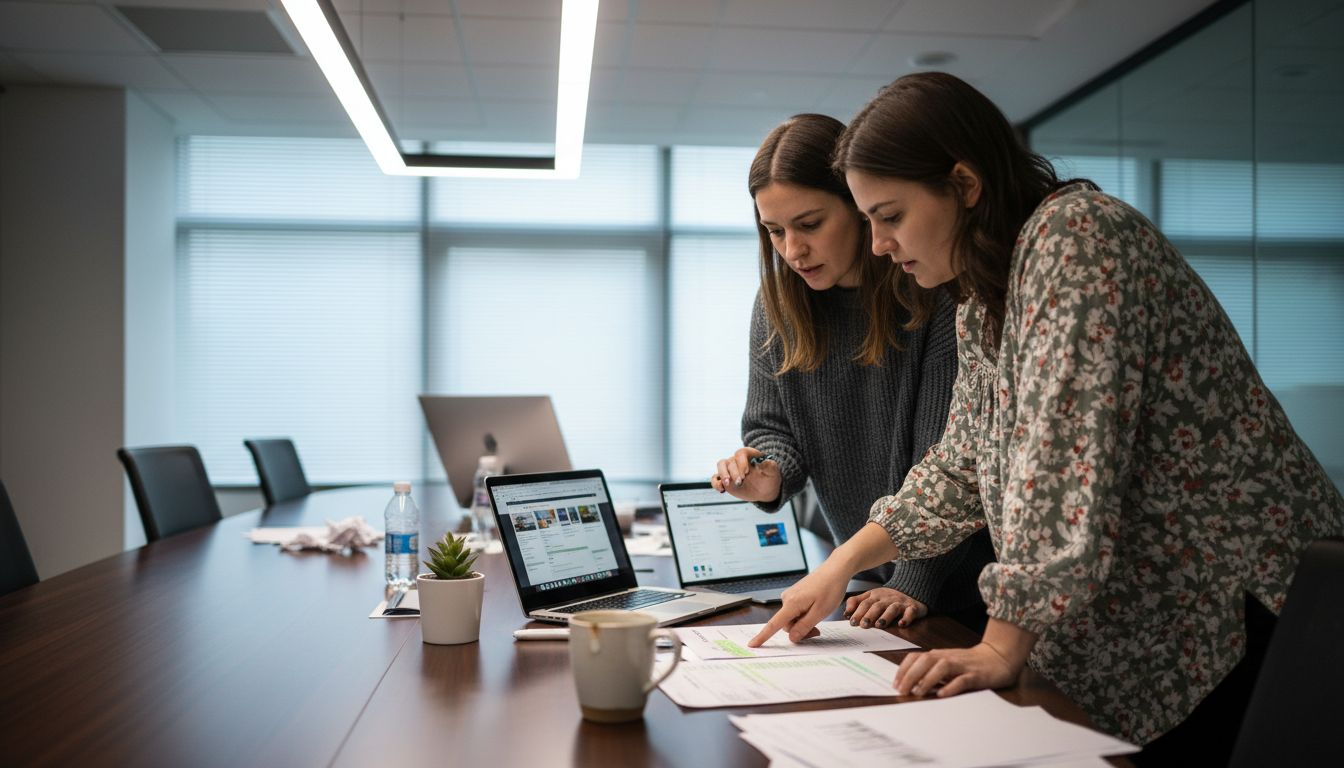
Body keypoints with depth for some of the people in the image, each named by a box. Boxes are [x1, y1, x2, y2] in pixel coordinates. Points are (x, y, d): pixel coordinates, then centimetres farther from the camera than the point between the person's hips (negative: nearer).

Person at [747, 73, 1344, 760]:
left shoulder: (1075, 234, -19)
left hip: (1234, 595, -8)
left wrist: (1002, 649, -24)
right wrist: (842, 565, 9)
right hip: (1138, 609, 8)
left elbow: (1067, 457, -26)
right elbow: (964, 465, 16)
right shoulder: (979, 304, 10)